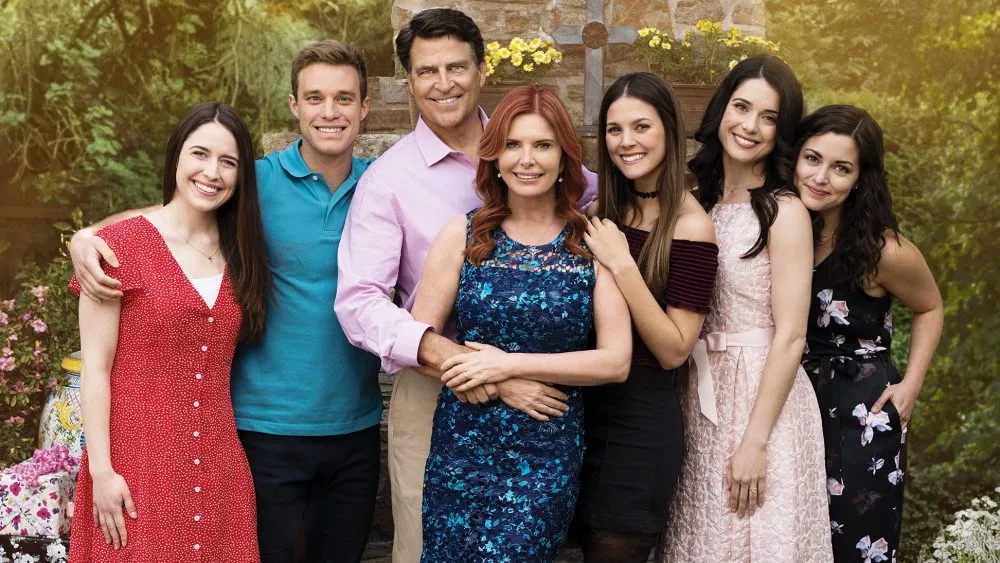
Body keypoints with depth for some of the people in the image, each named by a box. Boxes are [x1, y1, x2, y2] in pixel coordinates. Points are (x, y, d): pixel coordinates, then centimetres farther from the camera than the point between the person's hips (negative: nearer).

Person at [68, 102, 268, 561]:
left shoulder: (239, 254, 8)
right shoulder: (119, 246, -7)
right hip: (138, 461, -4)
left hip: (217, 462, 5)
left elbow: (224, 362, 12)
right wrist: (101, 471, -12)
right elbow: (95, 370, -9)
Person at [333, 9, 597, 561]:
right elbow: (358, 300, -16)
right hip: (434, 390, -3)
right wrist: (436, 350, -31)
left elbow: (598, 192, 22)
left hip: (528, 388, 3)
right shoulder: (388, 178, -7)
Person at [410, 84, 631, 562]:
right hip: (462, 445, 1)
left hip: (549, 455, -1)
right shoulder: (463, 235, 1)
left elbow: (616, 361, -6)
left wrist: (512, 365, -13)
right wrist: (496, 378, -9)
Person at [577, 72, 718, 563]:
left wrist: (622, 266, -23)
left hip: (641, 423, -6)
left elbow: (674, 351, -18)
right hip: (585, 410, 6)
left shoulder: (689, 225, -14)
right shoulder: (604, 209, 4)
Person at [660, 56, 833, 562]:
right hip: (700, 399, 6)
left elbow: (790, 337, -15)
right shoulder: (698, 204, 7)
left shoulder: (784, 212, -11)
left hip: (762, 397, -6)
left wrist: (755, 442, -18)